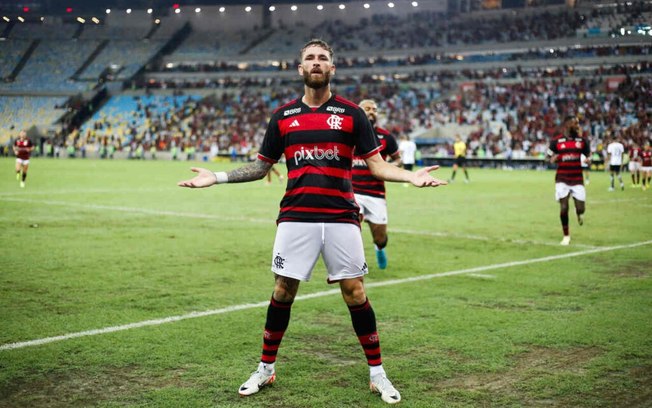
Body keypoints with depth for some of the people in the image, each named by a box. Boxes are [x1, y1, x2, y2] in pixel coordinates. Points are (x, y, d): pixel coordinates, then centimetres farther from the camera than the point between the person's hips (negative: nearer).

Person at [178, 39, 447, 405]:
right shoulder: (284, 115, 9)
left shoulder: (351, 113, 4)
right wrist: (217, 178, 6)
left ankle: (377, 374, 12)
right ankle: (266, 368, 21)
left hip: (341, 218, -1)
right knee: (283, 291, 4)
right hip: (296, 218, 1)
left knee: (355, 293, 0)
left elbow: (377, 165, 2)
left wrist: (411, 176, -16)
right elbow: (262, 166, 15)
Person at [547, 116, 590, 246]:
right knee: (563, 208, -6)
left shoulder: (582, 140, 2)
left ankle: (579, 213, 37)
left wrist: (588, 160, -11)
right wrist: (554, 158, -18)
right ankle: (566, 235, 11)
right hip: (562, 179, -1)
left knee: (580, 208, -3)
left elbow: (588, 155, 12)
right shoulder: (556, 141, -2)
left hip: (577, 179, 1)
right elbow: (551, 160, 6)